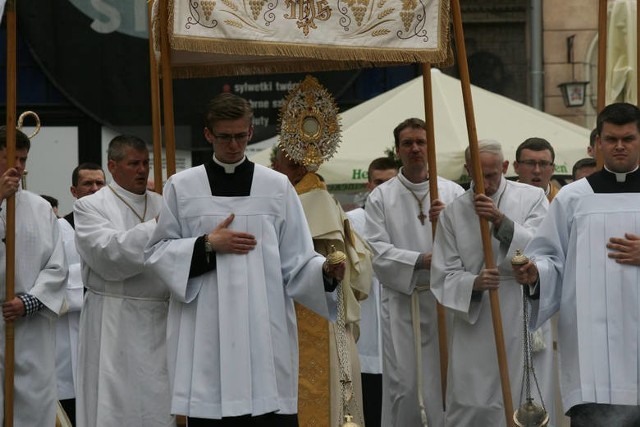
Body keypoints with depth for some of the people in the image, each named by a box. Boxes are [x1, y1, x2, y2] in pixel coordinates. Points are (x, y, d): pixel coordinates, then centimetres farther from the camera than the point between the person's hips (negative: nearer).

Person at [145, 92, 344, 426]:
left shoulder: (277, 187, 7)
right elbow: (157, 253, 6)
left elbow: (296, 263, 4)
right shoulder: (181, 187, 6)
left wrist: (326, 270, -16)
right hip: (206, 334, 0)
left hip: (266, 331, 0)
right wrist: (208, 245, -7)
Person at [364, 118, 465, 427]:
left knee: (444, 382, 0)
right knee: (402, 385, -3)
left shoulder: (453, 193, 8)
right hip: (401, 300, -1)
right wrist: (421, 260, -15)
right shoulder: (381, 197, 6)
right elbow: (376, 250, -4)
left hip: (444, 299, 1)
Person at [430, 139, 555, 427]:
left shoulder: (532, 198, 3)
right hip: (473, 325, 1)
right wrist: (474, 283, -19)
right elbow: (443, 276, 2)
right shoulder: (453, 213, 6)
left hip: (524, 324, -1)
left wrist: (502, 222, -20)